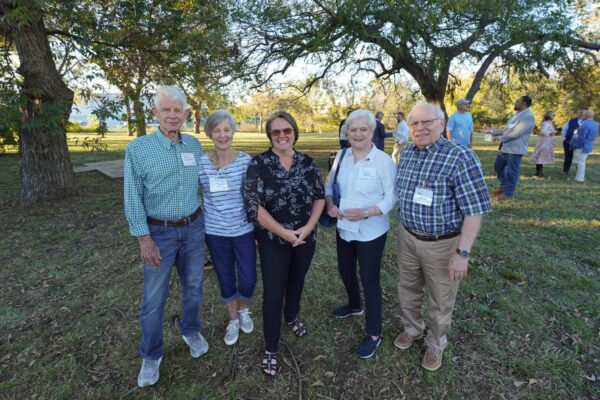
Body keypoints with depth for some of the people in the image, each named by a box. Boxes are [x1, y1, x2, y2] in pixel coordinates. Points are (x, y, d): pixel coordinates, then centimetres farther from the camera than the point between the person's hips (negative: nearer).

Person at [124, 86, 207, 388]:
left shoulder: (194, 145, 1)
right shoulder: (138, 148, -10)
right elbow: (133, 197, -10)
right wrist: (144, 238, -13)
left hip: (194, 227, 4)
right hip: (160, 232, -3)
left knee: (193, 286, 18)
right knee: (154, 297, 7)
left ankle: (191, 332, 42)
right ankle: (151, 356, 28)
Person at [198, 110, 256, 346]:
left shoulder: (246, 161, -7)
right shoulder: (201, 163, -6)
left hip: (244, 230, 0)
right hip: (215, 232, 1)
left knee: (248, 280, 6)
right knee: (226, 280, 15)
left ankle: (242, 310, 41)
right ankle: (233, 320, 41)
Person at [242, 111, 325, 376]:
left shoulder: (308, 162, 0)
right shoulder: (258, 164, -11)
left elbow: (320, 196, 3)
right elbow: (253, 205, -16)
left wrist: (307, 227, -12)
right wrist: (284, 233, -17)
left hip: (305, 237, 4)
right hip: (273, 240, -3)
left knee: (297, 281, 22)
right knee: (273, 293, 2)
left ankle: (291, 318, 51)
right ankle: (271, 349, 21)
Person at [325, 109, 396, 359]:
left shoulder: (383, 160, -14)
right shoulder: (341, 156, 2)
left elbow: (392, 197, -14)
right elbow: (329, 185, 8)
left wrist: (367, 212, -27)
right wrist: (329, 205, -11)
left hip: (371, 232, -6)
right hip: (344, 228, 6)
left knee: (370, 280, 5)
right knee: (345, 271, 23)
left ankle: (374, 334, 25)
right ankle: (355, 305, 54)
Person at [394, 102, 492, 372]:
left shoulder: (461, 157, -19)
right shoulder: (407, 153, 1)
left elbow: (474, 209, -19)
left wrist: (463, 253, -20)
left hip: (442, 243, -5)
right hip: (407, 237, 6)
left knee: (440, 300, 16)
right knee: (408, 289, 23)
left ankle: (436, 343, 42)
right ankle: (412, 328, 50)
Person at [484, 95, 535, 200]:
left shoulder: (528, 117, -16)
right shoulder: (517, 114, 16)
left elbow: (515, 133, -23)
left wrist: (500, 138, -11)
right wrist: (492, 131, 18)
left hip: (515, 149, -10)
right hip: (506, 147, 10)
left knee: (511, 171, -1)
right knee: (498, 166, 19)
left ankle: (508, 193, 11)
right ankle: (503, 187, 34)